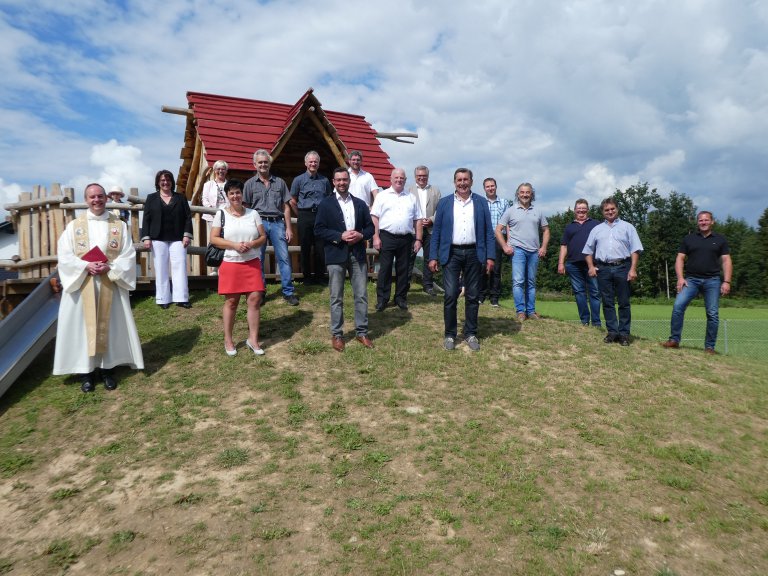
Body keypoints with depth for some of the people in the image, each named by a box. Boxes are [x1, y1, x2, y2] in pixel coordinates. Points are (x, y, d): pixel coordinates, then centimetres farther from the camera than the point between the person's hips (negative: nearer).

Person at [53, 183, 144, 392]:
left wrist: (109, 267, -17)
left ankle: (107, 368, 16)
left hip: (111, 284, 0)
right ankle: (85, 371, 12)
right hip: (81, 283, 0)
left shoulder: (119, 225, 4)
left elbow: (129, 256, -1)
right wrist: (86, 266, -17)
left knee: (110, 325, 5)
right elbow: (64, 256, -1)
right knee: (83, 326, 3)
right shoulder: (74, 226, 4)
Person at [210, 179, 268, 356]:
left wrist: (252, 244, -14)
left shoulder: (253, 213, 6)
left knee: (255, 299, -3)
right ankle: (228, 340, 18)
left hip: (252, 263, 2)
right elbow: (213, 239, -4)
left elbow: (263, 237, 6)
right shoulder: (221, 214, 1)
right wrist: (234, 245, -17)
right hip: (230, 264, -2)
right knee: (231, 301, 5)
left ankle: (253, 339, 8)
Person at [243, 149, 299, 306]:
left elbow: (286, 207, 9)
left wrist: (288, 228, 3)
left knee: (284, 257, -3)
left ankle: (288, 292, 3)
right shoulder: (250, 184, 8)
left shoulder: (279, 182, 10)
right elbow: (246, 208, 7)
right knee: (258, 259, 4)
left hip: (277, 222, 0)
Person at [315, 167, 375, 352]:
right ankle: (337, 334, 13)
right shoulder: (325, 204, 1)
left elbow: (370, 227, 11)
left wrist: (361, 235, -10)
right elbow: (319, 230, -6)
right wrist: (340, 236, -17)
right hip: (336, 255, -3)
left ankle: (361, 332, 16)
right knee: (336, 298, 3)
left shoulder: (360, 204, 11)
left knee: (361, 295, 5)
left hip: (358, 254, 3)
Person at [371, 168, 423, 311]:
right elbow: (375, 217, 0)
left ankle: (401, 298, 20)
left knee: (403, 270, 8)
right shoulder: (382, 196, 4)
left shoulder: (411, 198, 13)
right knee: (384, 269, 1)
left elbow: (417, 220, 12)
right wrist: (376, 237, -8)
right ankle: (382, 299, 8)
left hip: (406, 239, 3)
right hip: (387, 238, -2)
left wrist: (418, 239, 5)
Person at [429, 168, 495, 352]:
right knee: (450, 295, -4)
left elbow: (488, 231, 5)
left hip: (474, 254, 1)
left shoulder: (481, 202, 7)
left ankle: (471, 334, 18)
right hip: (451, 253, -1)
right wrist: (433, 257, -2)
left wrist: (490, 256, -2)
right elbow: (436, 231, 4)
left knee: (473, 296, 6)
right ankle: (450, 335, 8)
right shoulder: (444, 203, 6)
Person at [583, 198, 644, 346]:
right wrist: (591, 266, 3)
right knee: (607, 302, 3)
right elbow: (588, 250, 17)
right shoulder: (596, 229, 18)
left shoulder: (627, 227, 10)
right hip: (603, 269, 2)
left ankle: (624, 333, 4)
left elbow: (635, 249, 3)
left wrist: (633, 269, -8)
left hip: (622, 267, -2)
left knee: (624, 303, -1)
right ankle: (612, 332, 9)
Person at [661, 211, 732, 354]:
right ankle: (674, 340, -10)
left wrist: (726, 281, -5)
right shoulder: (688, 239, 12)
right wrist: (680, 277, -6)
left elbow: (726, 261, 6)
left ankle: (709, 346, 6)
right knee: (678, 306, -17)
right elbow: (680, 259, 8)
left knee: (712, 314, -2)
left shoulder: (720, 239, 11)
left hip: (712, 280, 0)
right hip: (691, 279, 0)